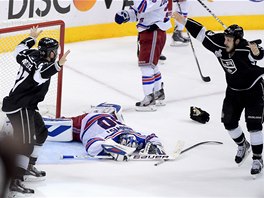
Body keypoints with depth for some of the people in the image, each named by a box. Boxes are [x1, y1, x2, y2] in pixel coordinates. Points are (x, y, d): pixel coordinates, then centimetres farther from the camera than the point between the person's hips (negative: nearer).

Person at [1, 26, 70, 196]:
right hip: (19, 107, -11)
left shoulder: (31, 55, 9)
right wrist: (58, 65, -51)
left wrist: (32, 38, 47)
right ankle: (16, 182, -28)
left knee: (41, 132, 25)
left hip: (26, 106, 11)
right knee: (26, 143, -19)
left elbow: (19, 50, 31)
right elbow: (39, 76, -40)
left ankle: (29, 168, 38)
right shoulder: (42, 64, -17)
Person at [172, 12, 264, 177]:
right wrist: (183, 20, -14)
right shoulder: (219, 43, -18)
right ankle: (242, 146, 35)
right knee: (229, 121, 7)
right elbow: (201, 32, -11)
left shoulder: (245, 49, -34)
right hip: (234, 90, 6)